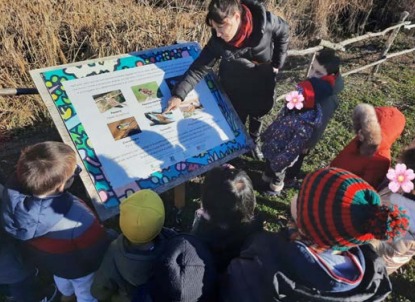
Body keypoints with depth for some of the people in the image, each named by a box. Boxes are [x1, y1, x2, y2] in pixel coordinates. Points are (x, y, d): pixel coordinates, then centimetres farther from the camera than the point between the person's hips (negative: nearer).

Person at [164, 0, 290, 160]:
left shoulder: (266, 22, -31)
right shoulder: (218, 41, -29)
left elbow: (283, 31, -9)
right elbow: (199, 67, -23)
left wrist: (277, 64, -7)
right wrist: (178, 94, -32)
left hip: (262, 85, 1)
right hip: (235, 89, -1)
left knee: (257, 117, 22)